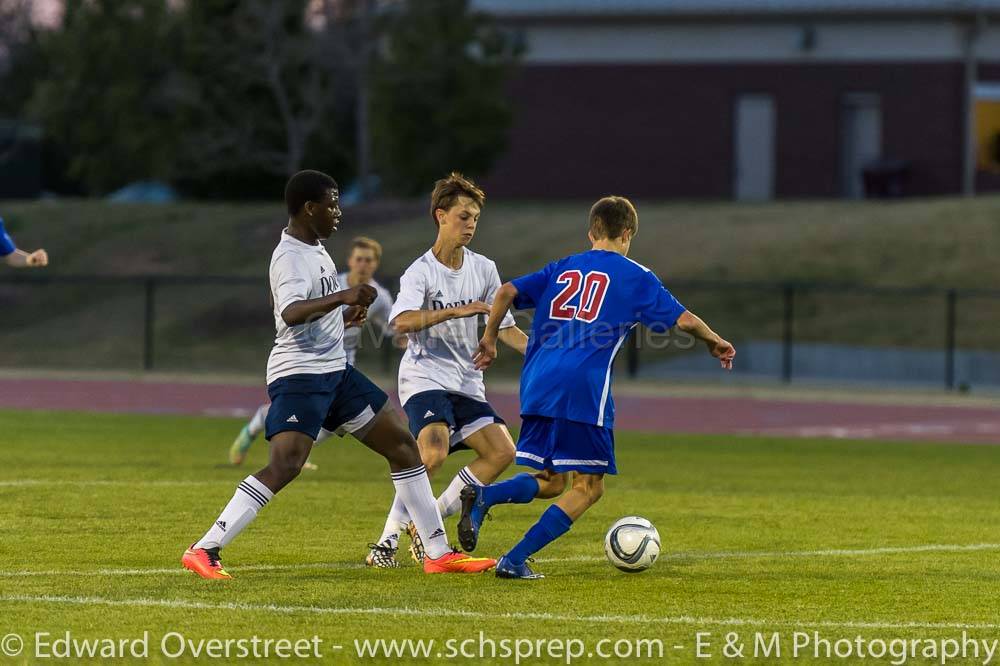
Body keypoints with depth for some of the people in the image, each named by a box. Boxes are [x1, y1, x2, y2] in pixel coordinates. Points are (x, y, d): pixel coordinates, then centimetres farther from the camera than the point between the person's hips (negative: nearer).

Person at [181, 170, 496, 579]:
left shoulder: (314, 249, 11)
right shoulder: (291, 258, -18)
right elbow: (291, 313, -38)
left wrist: (346, 312, 23)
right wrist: (342, 297, -50)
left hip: (334, 372, 10)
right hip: (298, 374, -10)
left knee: (402, 445, 10)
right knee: (285, 465, -24)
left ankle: (439, 553, 15)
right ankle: (203, 551, -21)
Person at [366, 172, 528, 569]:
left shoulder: (483, 269, 8)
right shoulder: (421, 272, -11)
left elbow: (504, 328, 15)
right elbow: (400, 322, -28)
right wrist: (454, 312, -38)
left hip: (466, 382, 7)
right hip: (425, 376, -7)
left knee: (501, 452, -7)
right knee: (433, 454, -27)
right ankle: (387, 541, -15)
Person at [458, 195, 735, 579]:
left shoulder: (563, 269, 20)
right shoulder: (635, 277, 7)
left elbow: (508, 292, 11)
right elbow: (684, 320, 5)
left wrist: (489, 339, 22)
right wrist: (716, 344, 23)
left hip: (538, 385, 6)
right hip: (583, 389, -6)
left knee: (551, 482, 16)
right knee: (587, 487, 3)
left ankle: (482, 497, -14)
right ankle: (515, 561, -10)